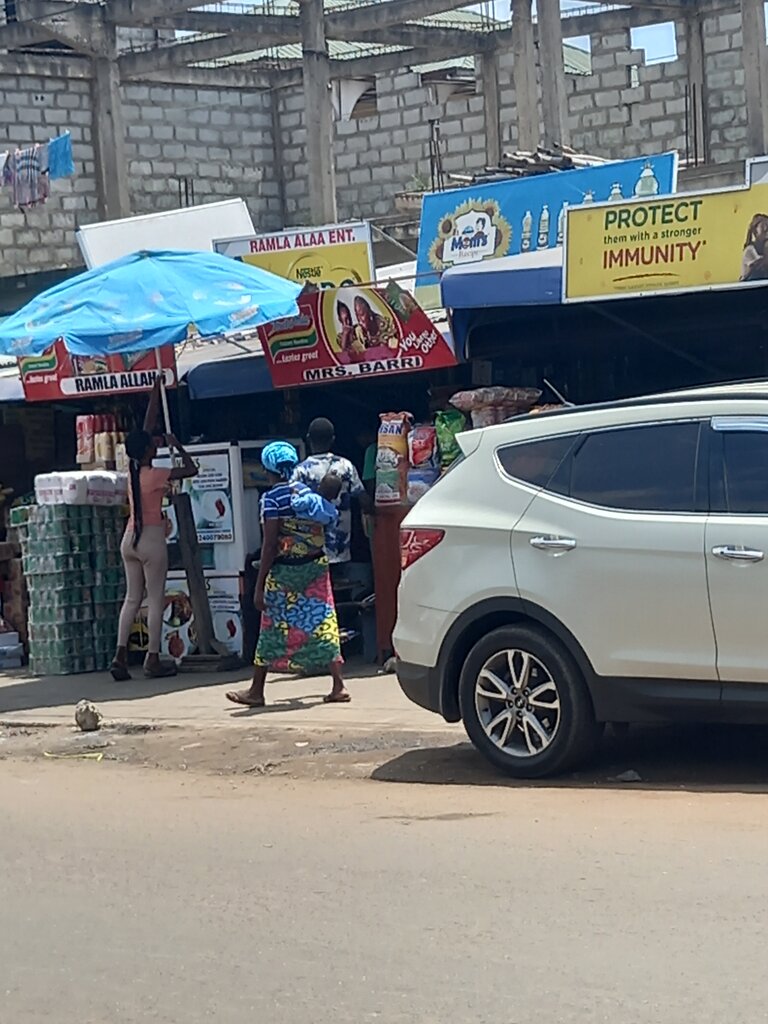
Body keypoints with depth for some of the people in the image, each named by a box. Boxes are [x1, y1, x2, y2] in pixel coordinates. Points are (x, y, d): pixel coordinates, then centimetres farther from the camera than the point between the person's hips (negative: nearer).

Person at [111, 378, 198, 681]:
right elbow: (191, 469, -9)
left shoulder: (132, 469, 3)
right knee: (155, 600, -1)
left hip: (130, 538, 7)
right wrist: (176, 445, 4)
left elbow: (148, 423, 11)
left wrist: (157, 389, 17)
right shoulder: (155, 475, -14)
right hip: (152, 537, -7)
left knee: (132, 598, 9)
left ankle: (120, 656, 0)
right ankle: (153, 660, 0)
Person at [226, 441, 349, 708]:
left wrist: (259, 586, -13)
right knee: (323, 624, 4)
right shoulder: (307, 491, 4)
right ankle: (339, 686, -2)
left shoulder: (271, 499, -13)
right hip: (316, 566, 5)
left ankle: (256, 691, 14)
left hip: (284, 571, -5)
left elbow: (270, 545, -15)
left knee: (273, 630, 5)